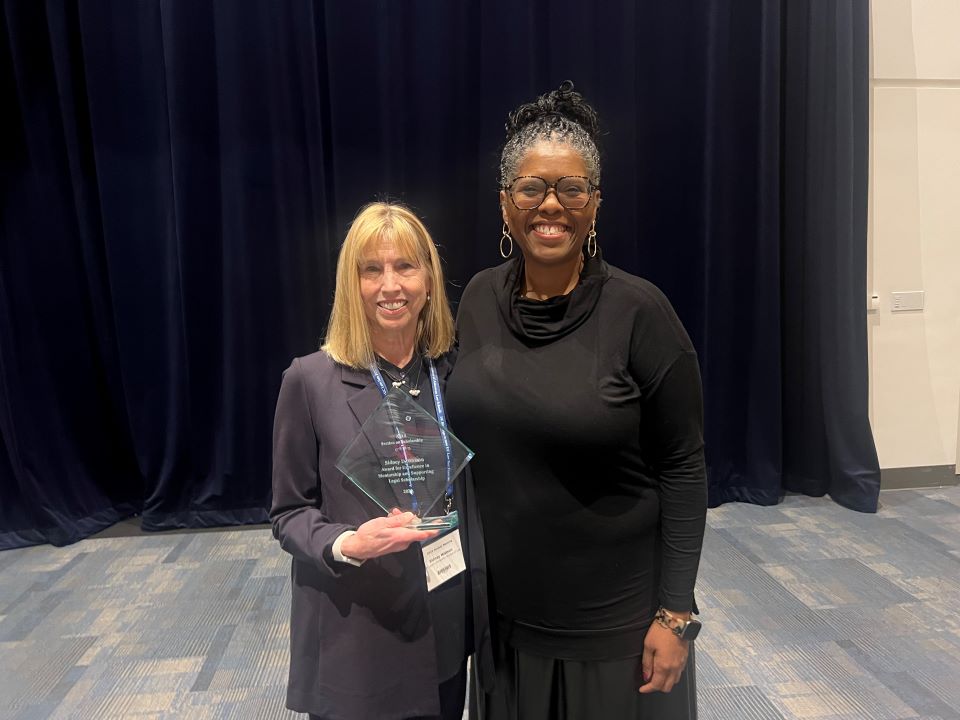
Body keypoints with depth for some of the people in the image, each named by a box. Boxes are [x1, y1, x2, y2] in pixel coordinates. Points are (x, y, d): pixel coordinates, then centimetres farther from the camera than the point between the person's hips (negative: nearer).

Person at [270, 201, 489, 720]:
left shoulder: (455, 373, -3)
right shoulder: (310, 380, -13)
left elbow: (471, 494, 6)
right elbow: (289, 513, -6)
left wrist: (483, 601, 6)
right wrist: (345, 545, -24)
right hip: (353, 637, -3)